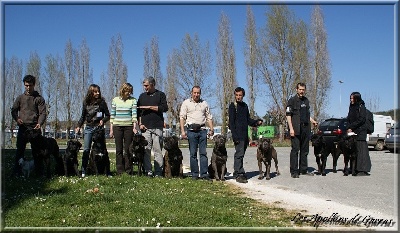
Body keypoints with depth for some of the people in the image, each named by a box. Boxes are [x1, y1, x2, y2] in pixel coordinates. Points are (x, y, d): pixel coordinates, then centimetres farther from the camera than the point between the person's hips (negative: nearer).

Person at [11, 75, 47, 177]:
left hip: (35, 127, -1)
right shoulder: (20, 98, 13)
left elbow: (43, 113, -2)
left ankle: (39, 171, 9)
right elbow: (13, 110, 14)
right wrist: (17, 118, -8)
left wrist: (39, 123, -21)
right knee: (20, 149, 0)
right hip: (22, 127, 2)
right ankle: (17, 171, 5)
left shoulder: (39, 98, 6)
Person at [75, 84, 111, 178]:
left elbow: (108, 116, 3)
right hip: (88, 128, 2)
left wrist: (103, 120, -16)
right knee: (86, 150, 0)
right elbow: (83, 116, 15)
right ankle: (83, 171, 5)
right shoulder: (86, 102, 6)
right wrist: (78, 126, 5)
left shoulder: (102, 101, -3)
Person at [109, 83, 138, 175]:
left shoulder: (133, 100, 2)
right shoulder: (115, 100, 5)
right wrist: (111, 129, 4)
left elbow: (134, 114, -4)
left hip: (129, 126, -1)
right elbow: (112, 115, 7)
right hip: (117, 126, 1)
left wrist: (134, 127, -15)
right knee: (119, 149, 3)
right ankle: (120, 171, 8)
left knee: (128, 149, 1)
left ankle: (128, 171, 7)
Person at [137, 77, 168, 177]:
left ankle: (158, 172, -2)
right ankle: (148, 171, 3)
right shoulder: (142, 96, 17)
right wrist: (140, 124, 3)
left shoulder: (160, 94, 7)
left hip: (157, 127, -3)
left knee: (158, 150, -4)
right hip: (145, 127, 3)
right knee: (146, 150, -1)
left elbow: (164, 108, -6)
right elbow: (138, 111, 16)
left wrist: (149, 107, -6)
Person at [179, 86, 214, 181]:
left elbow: (209, 117, 15)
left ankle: (204, 174, 2)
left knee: (203, 153, 0)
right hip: (191, 130, -2)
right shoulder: (186, 103, 6)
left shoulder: (204, 103, 14)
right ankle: (194, 174, 8)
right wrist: (182, 131, -7)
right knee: (193, 153, 2)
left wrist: (211, 129, 3)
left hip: (202, 130, 2)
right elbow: (182, 117, 2)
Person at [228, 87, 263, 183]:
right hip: (238, 135, -7)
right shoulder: (232, 106, -4)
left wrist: (257, 122, 4)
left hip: (245, 135, 7)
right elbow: (231, 122, -9)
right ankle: (239, 174, -9)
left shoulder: (245, 106, 17)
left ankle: (238, 173, 16)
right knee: (239, 154, -10)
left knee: (240, 154, 10)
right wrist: (234, 135, -16)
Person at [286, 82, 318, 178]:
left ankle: (303, 170, 18)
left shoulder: (306, 100, 17)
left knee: (305, 150, 10)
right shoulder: (292, 100, -3)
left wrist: (312, 121, 9)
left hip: (306, 128, 7)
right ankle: (294, 171, -1)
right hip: (296, 129, -6)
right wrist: (291, 128, -16)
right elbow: (288, 115, -8)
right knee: (295, 150, -5)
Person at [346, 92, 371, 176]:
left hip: (360, 132, -7)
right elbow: (348, 119, 15)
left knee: (361, 150, -8)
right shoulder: (351, 107, 18)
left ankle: (363, 170, -8)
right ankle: (356, 169, 7)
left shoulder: (361, 107, -3)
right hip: (352, 132, 7)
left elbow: (361, 119, -12)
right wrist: (348, 128, -2)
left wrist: (351, 127, -12)